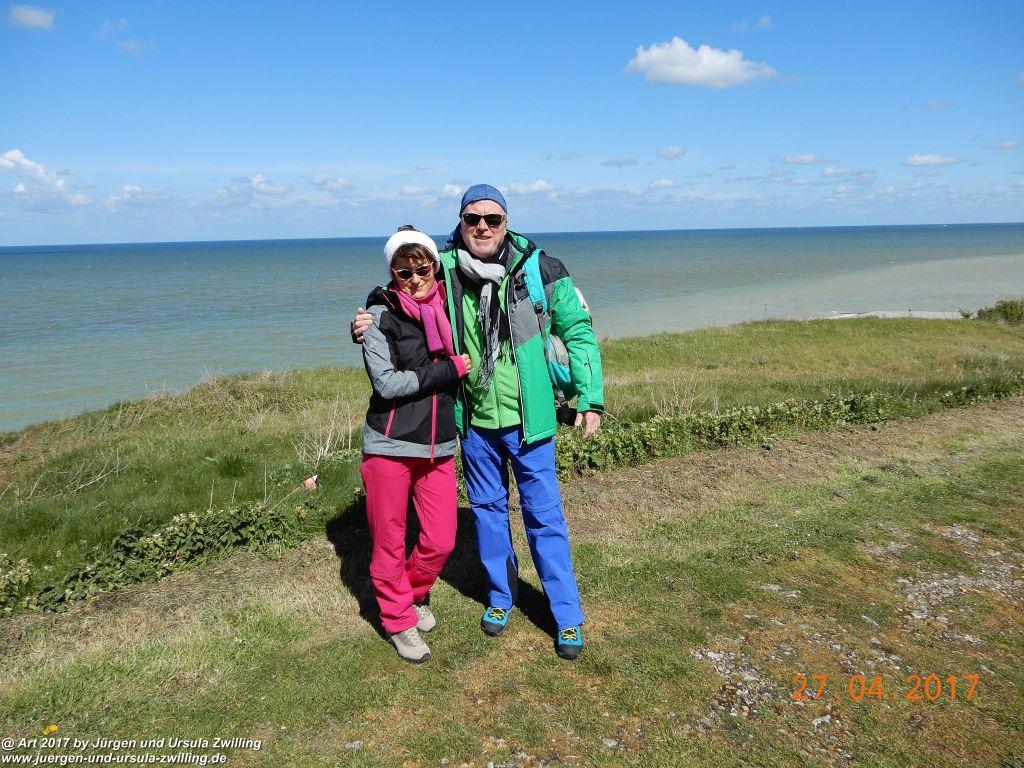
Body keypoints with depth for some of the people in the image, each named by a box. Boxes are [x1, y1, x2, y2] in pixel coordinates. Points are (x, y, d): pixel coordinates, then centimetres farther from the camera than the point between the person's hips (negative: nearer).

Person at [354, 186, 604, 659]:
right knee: (487, 509, 17)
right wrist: (368, 326, -10)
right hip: (475, 420, 3)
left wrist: (589, 398, -6)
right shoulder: (444, 274, -6)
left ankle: (567, 614, 22)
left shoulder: (539, 270, -11)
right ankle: (501, 595, 38)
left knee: (544, 515, 5)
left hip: (528, 419, -2)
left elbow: (578, 330, -2)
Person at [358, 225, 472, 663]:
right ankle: (399, 621, 28)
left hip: (439, 447, 4)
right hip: (389, 446, -4)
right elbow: (386, 383, -17)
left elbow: (463, 362, 26)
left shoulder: (446, 311, 8)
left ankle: (416, 595, 36)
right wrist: (449, 370, -13)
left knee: (441, 542, 6)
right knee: (390, 543, 7)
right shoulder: (380, 316, -6)